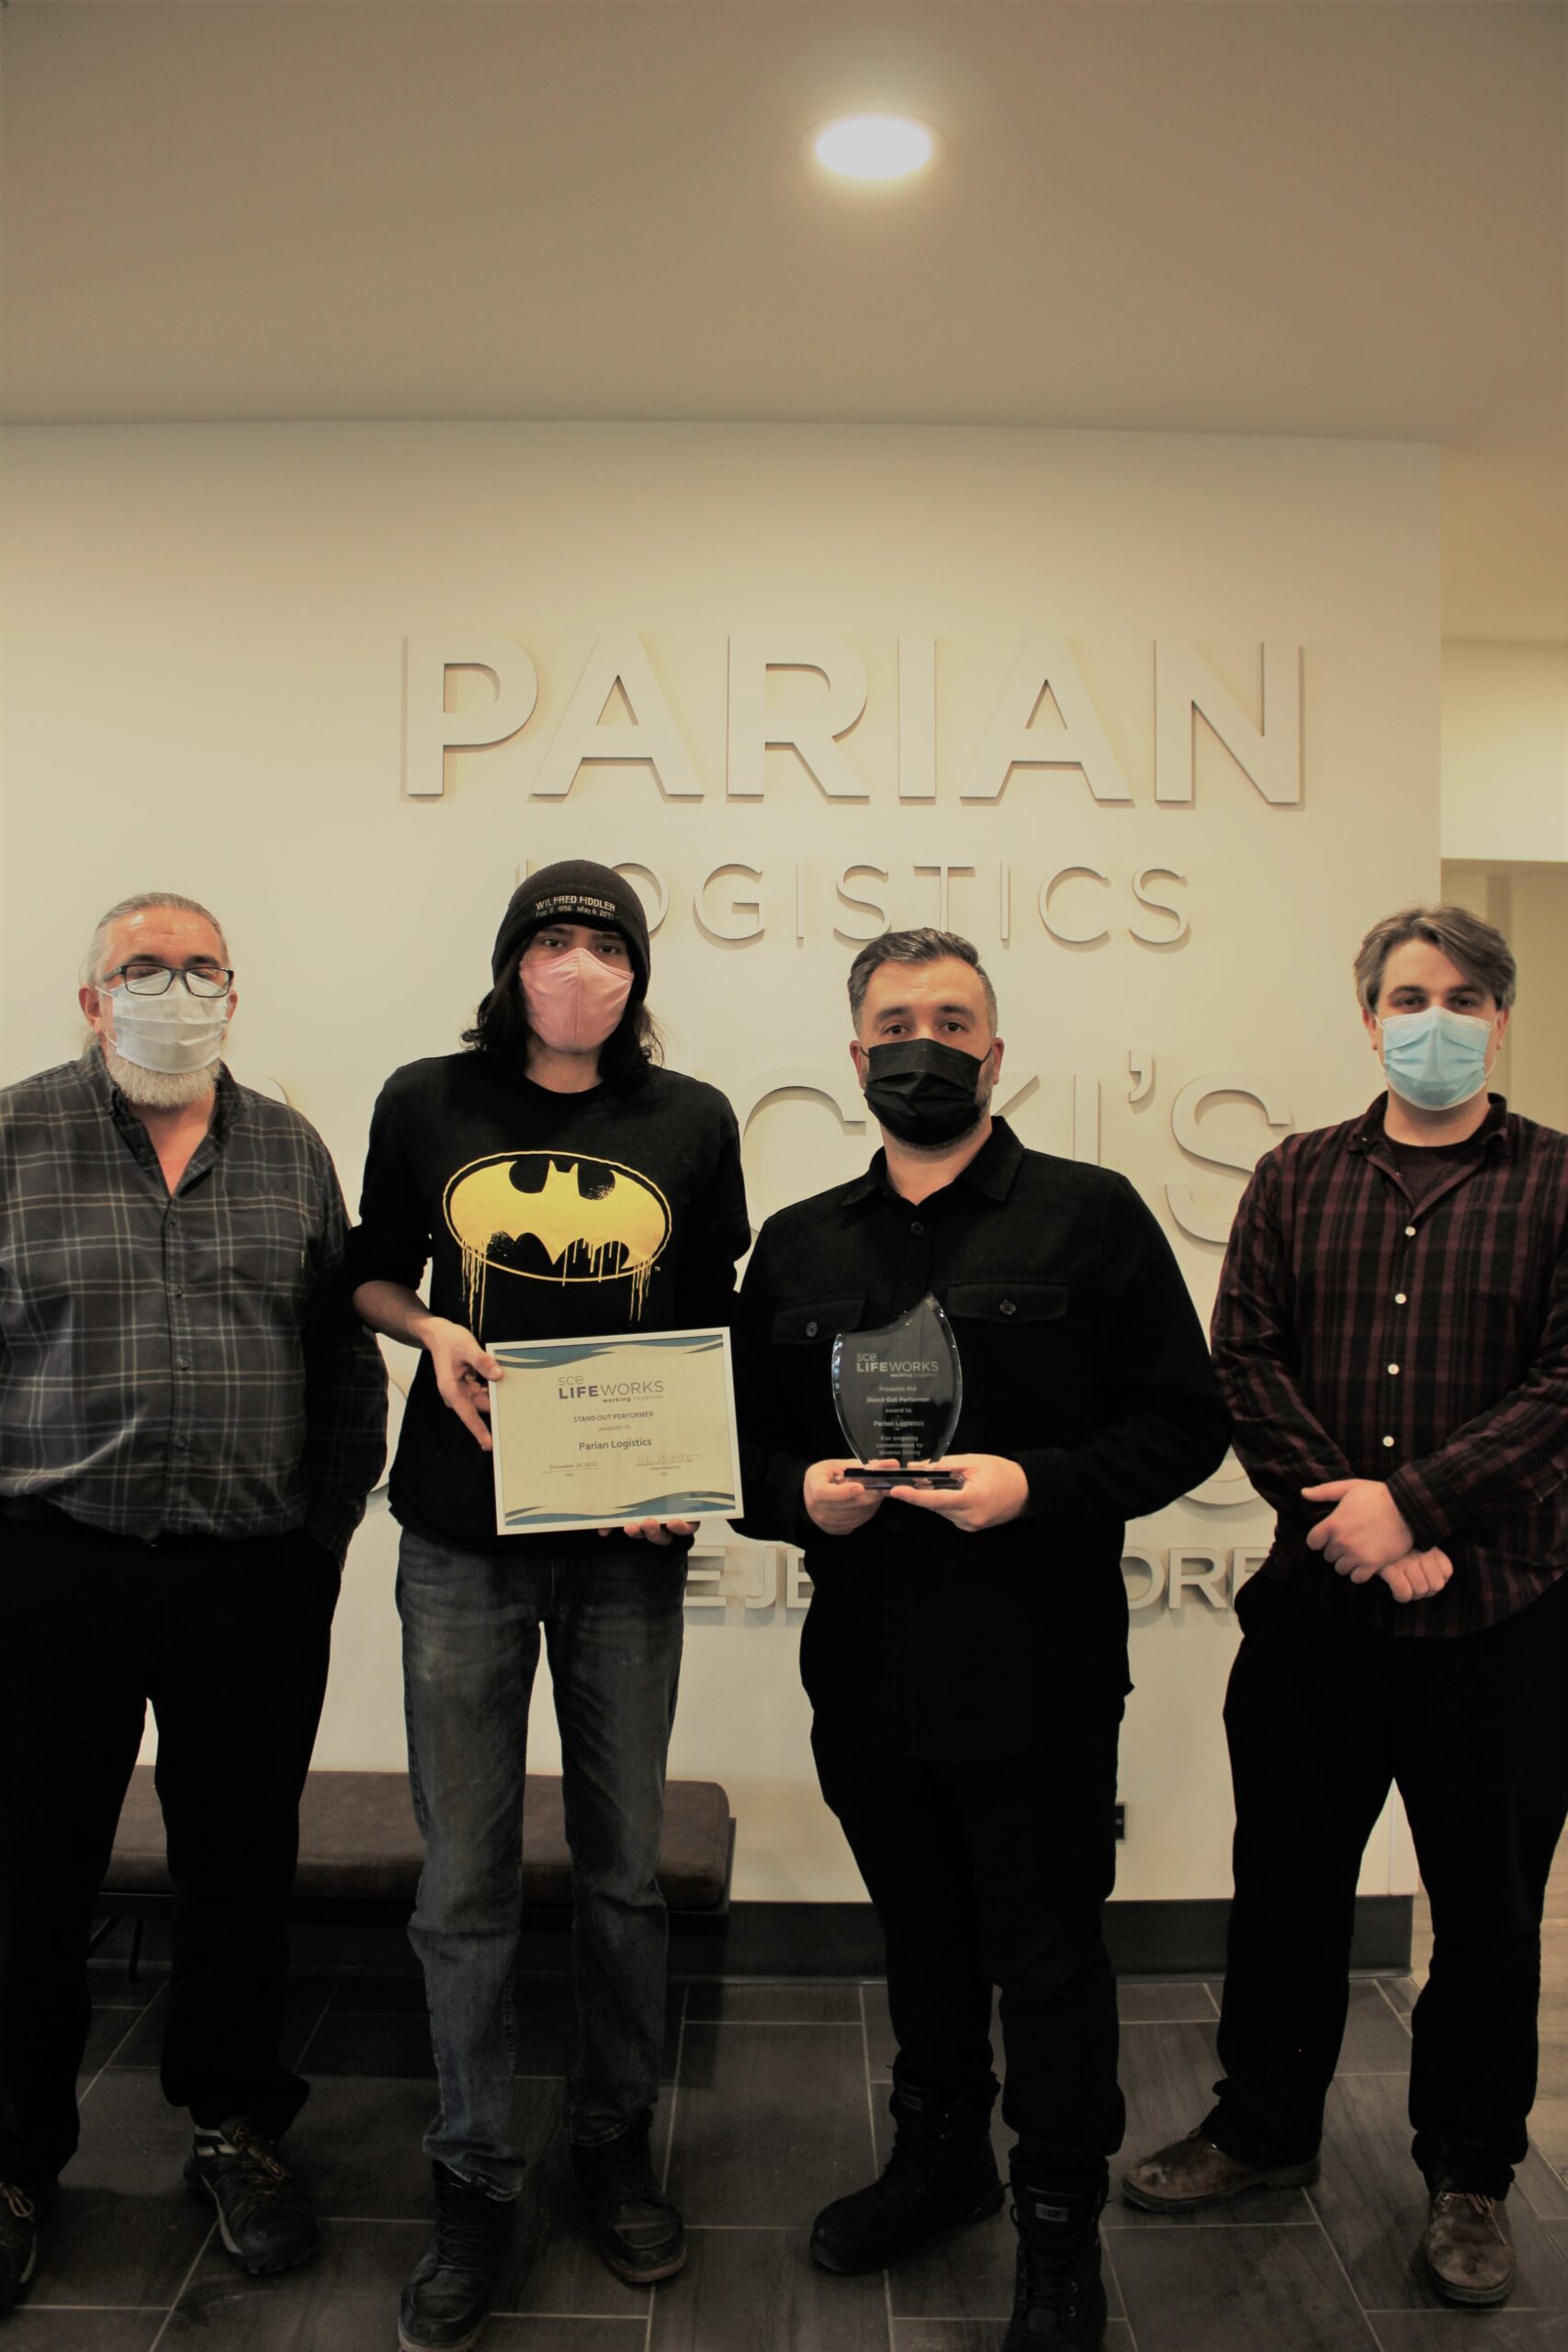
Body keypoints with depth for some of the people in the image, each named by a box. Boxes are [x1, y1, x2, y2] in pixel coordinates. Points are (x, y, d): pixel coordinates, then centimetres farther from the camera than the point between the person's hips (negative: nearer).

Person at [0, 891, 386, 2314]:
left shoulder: (291, 1152, 8)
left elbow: (345, 1363, 9)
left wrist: (327, 1532, 4)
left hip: (258, 1582, 2)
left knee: (242, 1871, 12)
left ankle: (237, 2128, 32)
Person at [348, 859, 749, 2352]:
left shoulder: (691, 1122, 2)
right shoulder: (426, 1104, 1)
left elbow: (711, 1328, 7)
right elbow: (373, 1275, 13)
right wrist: (431, 1328, -9)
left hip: (627, 1537, 1)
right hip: (463, 1537, 0)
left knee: (622, 1866, 12)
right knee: (466, 1878, 6)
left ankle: (615, 2150, 33)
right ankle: (475, 2184, 26)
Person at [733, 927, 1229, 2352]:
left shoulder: (1091, 1216, -4)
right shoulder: (799, 1247, 9)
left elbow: (1184, 1422, -6)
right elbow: (748, 1440, 12)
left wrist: (1037, 1486, -20)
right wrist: (802, 1493, -10)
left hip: (1039, 1674, -4)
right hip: (866, 1675, 4)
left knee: (1049, 1954, 8)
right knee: (922, 1936, 21)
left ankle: (1062, 2223, 31)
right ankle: (941, 2159, 44)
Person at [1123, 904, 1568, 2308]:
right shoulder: (1298, 1180, 6)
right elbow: (1246, 1362, -1)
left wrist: (1411, 1499, -17)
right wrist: (1351, 1516, -12)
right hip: (1316, 1609, 2)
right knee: (1288, 1878, 13)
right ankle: (1265, 2129, 34)